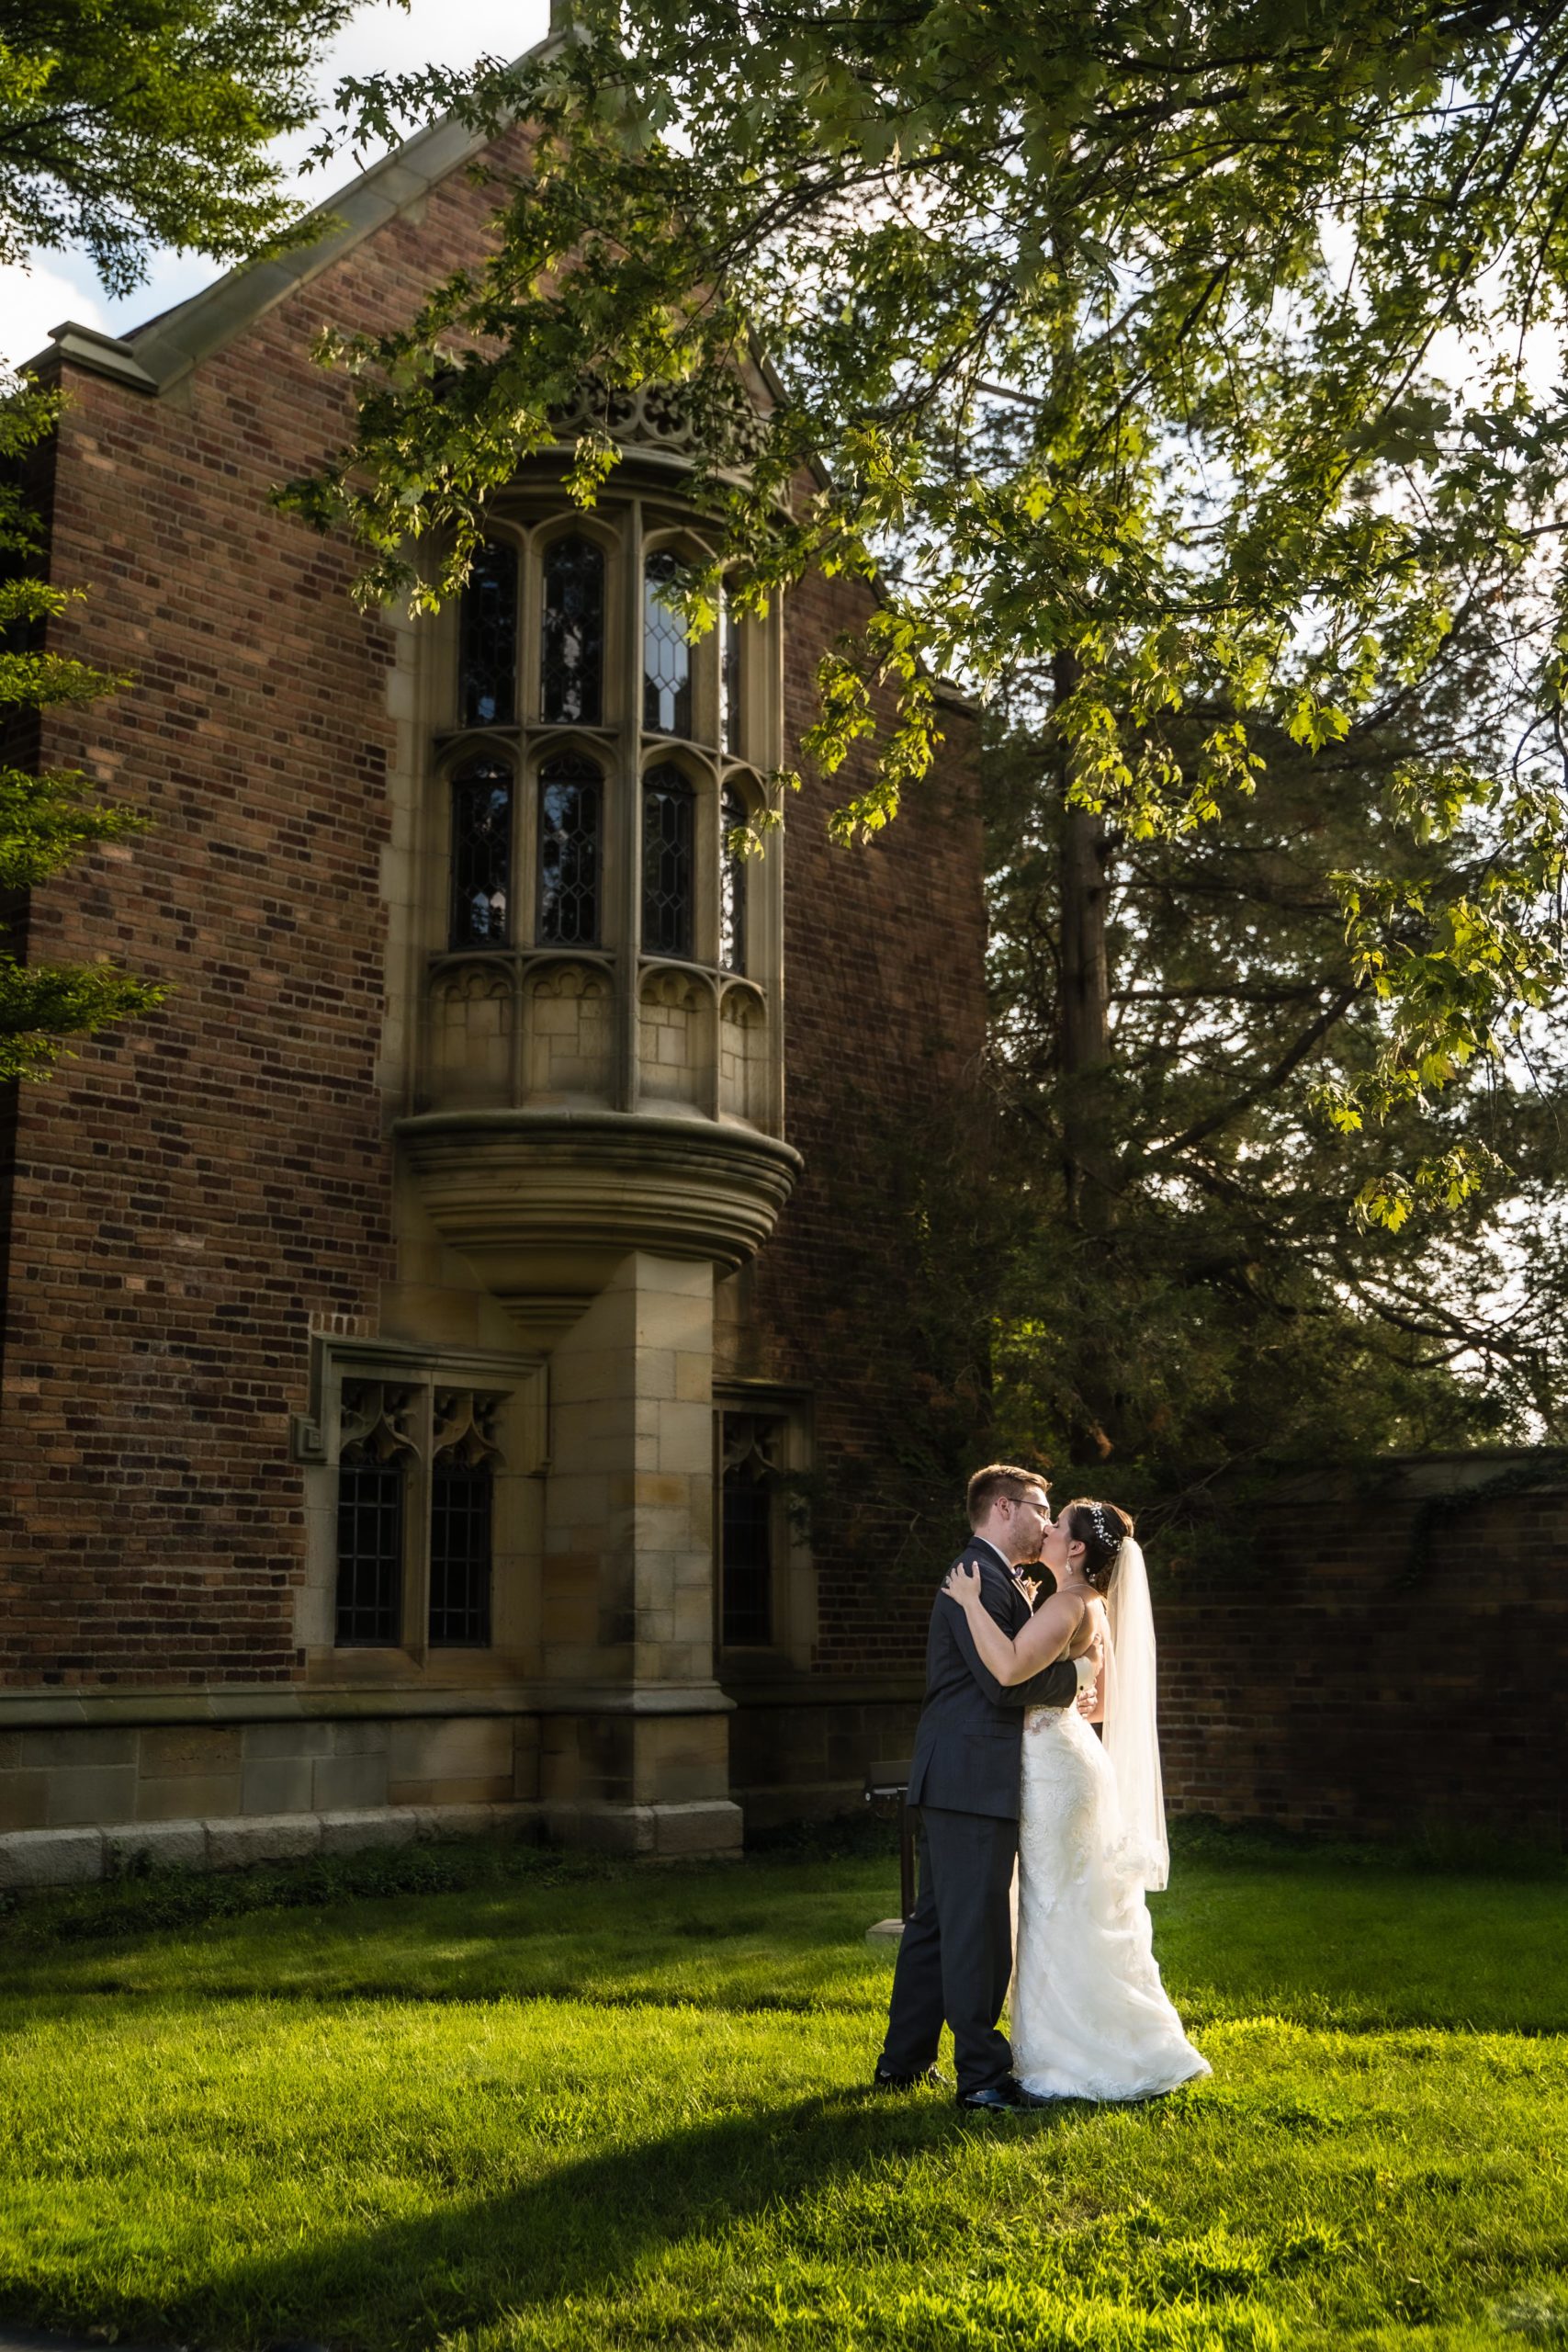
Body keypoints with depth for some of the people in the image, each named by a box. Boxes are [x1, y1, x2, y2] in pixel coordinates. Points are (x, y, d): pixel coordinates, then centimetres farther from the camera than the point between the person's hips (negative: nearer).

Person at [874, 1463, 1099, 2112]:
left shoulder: (987, 1576, 21)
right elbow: (1004, 1681, -21)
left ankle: (903, 2060, 23)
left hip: (953, 1782, 11)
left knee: (936, 1921, 15)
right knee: (978, 1926, -4)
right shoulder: (982, 1578, -14)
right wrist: (1075, 1676, -8)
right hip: (973, 1778, -11)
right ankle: (982, 2075, 2)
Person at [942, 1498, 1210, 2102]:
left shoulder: (1070, 1603, -17)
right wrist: (1049, 1708, 31)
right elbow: (1102, 1704, 23)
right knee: (1080, 1915, 15)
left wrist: (972, 1602, -23)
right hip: (1068, 1759, 10)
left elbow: (1009, 1668, -32)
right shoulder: (1094, 1607, 15)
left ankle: (1078, 2061, 4)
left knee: (1059, 1913, -3)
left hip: (1053, 1769, -10)